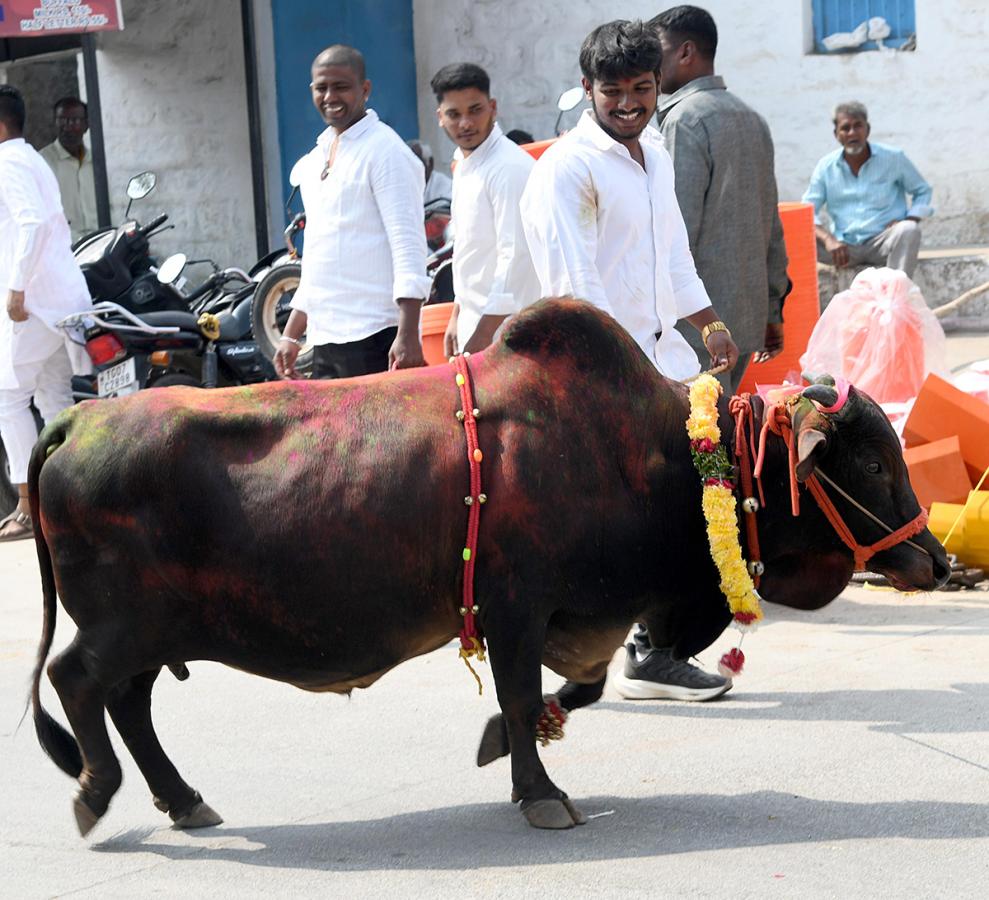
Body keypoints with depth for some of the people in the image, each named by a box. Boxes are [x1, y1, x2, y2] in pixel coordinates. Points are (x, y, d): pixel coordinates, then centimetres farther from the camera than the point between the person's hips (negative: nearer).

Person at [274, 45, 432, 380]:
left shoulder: (385, 150, -5)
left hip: (374, 338, -8)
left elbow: (408, 246, -13)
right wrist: (291, 336, 22)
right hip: (324, 340, 8)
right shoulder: (314, 161, 20)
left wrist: (407, 335, -22)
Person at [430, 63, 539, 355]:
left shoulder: (510, 168, -16)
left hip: (502, 328, -9)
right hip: (477, 323, 9)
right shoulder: (464, 165, 14)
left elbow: (516, 256, -20)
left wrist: (483, 334, -21)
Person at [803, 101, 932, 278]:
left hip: (882, 242, -1)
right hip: (844, 246, 1)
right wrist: (828, 240, -21)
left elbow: (922, 191, 12)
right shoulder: (826, 167, 5)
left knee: (908, 231, -34)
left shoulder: (893, 158, 2)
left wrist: (909, 221, -9)